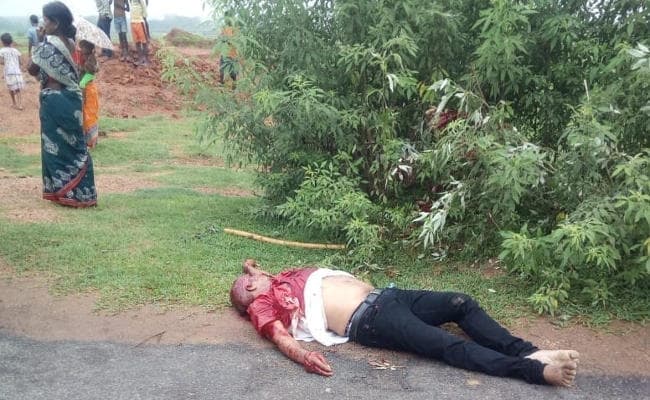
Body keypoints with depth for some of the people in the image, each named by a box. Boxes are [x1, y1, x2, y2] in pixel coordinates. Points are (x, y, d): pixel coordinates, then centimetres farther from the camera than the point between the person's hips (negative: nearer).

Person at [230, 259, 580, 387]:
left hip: (382, 295, 9)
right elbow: (279, 335, -16)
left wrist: (254, 269, 37)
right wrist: (302, 355, -35)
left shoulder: (285, 280, 25)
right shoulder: (263, 305, 3)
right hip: (367, 321, -9)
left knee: (460, 303, -6)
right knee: (447, 345, -24)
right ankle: (534, 370, -31)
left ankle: (527, 351, -10)